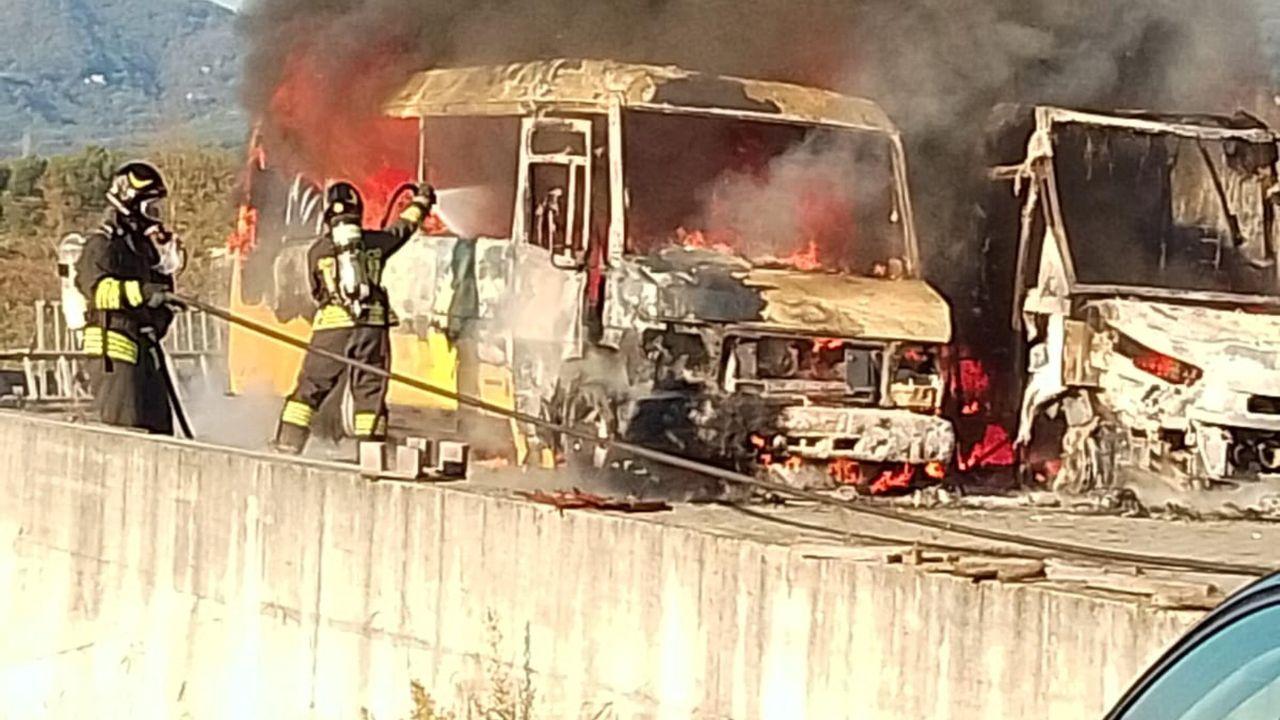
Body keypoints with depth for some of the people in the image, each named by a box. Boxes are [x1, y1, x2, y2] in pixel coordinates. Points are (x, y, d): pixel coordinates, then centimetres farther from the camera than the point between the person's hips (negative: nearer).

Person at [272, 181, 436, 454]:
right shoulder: (374, 242, 6)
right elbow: (403, 227, 24)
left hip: (332, 322, 0)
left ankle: (289, 440, 4)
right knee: (370, 388, 5)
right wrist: (422, 201, 43)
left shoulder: (317, 251, 5)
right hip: (372, 324, 0)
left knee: (312, 383, 8)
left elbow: (317, 291, 14)